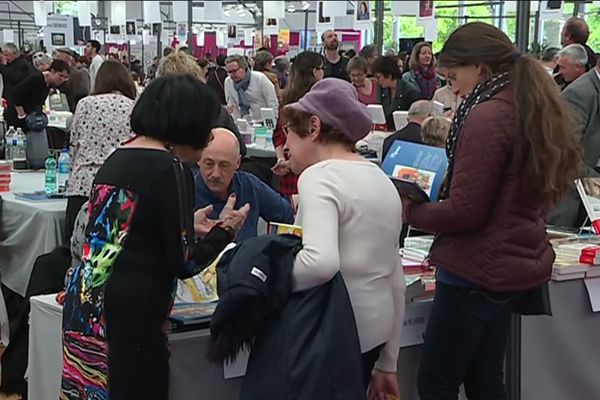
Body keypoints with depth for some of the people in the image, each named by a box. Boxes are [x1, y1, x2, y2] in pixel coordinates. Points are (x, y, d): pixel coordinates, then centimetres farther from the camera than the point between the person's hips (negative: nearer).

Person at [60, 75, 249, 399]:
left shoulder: (116, 158, 10)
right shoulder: (170, 169, -12)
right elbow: (184, 263, -11)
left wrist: (187, 226, 27)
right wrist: (226, 229, 5)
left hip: (83, 307, 8)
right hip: (130, 316, -8)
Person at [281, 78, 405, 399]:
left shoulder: (319, 176, -14)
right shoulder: (382, 179, 11)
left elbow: (320, 262, -32)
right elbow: (395, 279, 14)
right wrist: (386, 364, 19)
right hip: (375, 328, 8)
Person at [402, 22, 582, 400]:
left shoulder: (486, 117, -20)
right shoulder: (537, 110, 8)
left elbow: (464, 212, -22)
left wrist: (410, 211, -5)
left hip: (477, 270, -9)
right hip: (515, 264, 9)